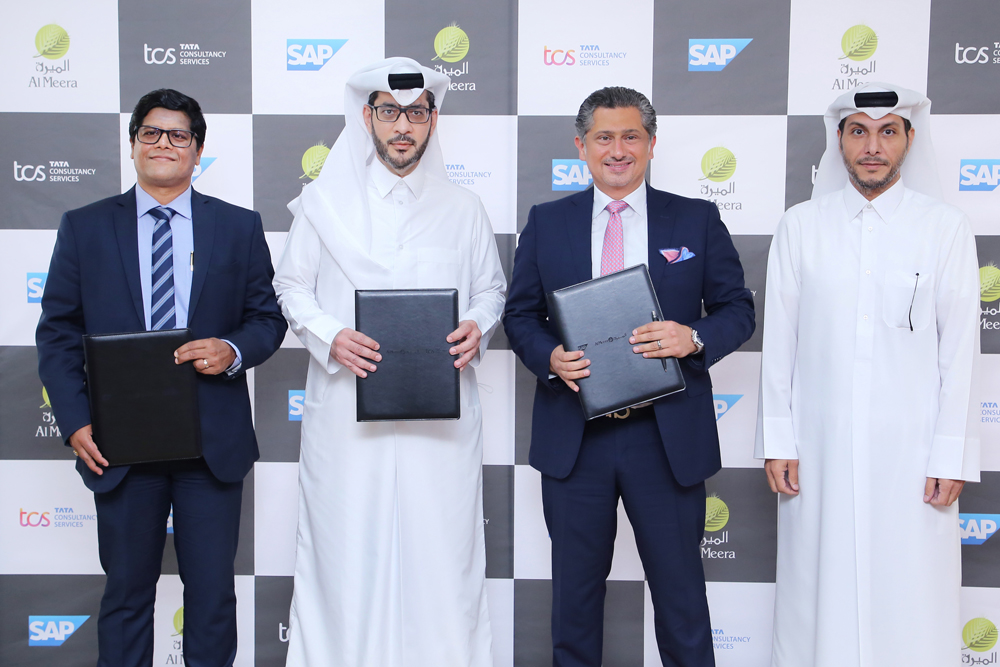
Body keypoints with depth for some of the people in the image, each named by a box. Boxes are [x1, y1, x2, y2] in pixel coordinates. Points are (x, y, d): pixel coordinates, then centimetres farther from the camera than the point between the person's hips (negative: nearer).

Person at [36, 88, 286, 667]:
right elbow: (58, 334, 5)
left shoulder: (240, 227, 5)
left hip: (214, 442, 0)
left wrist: (234, 351, -14)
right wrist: (77, 422, -6)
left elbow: (269, 318, 8)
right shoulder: (84, 228, 5)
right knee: (127, 592, 13)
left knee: (213, 592, 8)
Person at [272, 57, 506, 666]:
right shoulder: (323, 202, 8)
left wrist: (477, 328, -6)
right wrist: (329, 337, -9)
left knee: (440, 547, 0)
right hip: (347, 410, 0)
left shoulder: (463, 209, 11)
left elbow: (492, 288, 16)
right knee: (347, 545, 0)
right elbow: (291, 286, 10)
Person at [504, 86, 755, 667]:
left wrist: (695, 337, -15)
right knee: (576, 587, 14)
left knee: (680, 588, 10)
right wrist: (549, 356, -12)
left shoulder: (697, 220, 4)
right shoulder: (547, 223, 7)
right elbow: (520, 314, 9)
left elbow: (738, 309, 5)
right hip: (574, 438, 1)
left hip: (668, 438, -1)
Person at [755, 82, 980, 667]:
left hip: (910, 452, -1)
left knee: (910, 604, 2)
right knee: (818, 598, 6)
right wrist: (778, 442, 2)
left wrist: (952, 457, -3)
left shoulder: (947, 228, 2)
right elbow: (779, 340, 5)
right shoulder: (800, 227, 5)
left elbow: (960, 350, 1)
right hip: (820, 447, 1)